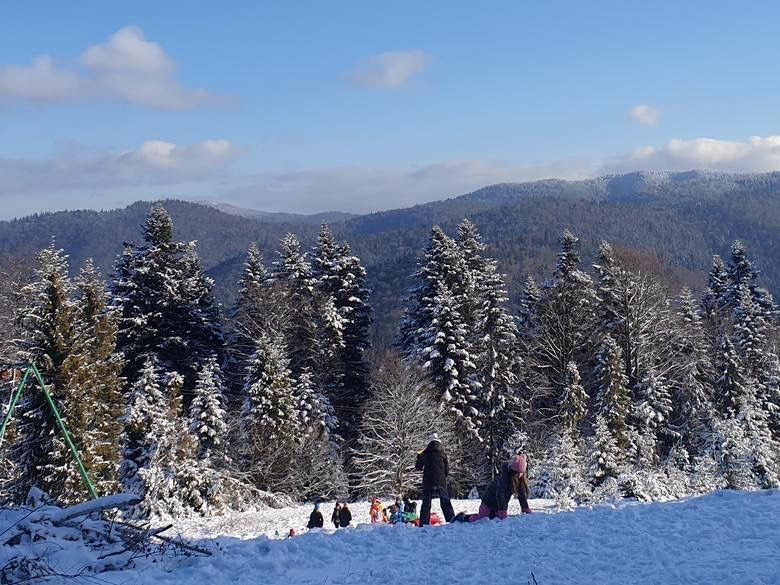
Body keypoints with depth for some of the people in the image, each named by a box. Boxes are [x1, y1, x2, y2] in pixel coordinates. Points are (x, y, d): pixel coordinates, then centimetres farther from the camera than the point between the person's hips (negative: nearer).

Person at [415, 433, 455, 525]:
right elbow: (447, 469, 4)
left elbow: (418, 467, 7)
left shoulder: (425, 453, 0)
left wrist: (419, 457, 23)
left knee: (426, 503, 4)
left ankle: (424, 524, -4)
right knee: (446, 503, 6)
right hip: (441, 482, 0)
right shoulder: (442, 453, 2)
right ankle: (452, 521, -2)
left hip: (428, 482, 0)